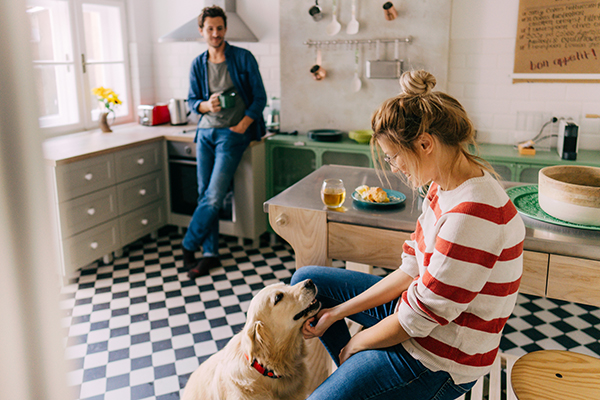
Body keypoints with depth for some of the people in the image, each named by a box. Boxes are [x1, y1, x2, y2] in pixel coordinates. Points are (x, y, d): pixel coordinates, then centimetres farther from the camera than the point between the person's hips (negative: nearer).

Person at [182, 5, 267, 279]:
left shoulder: (243, 58, -1)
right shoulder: (198, 65, 10)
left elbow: (260, 97, -1)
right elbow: (192, 101, 12)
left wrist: (241, 126, -12)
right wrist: (207, 105, -11)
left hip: (232, 134, -4)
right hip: (205, 132, 5)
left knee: (214, 195, -12)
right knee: (204, 194, 3)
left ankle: (188, 246, 5)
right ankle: (210, 254, 13)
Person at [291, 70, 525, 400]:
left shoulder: (472, 213, -31)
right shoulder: (444, 188, -1)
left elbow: (419, 318, -26)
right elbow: (411, 271, 3)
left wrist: (355, 342, -7)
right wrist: (337, 313, -1)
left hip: (440, 360, -9)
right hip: (417, 304, 9)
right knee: (306, 280, 13)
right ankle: (355, 372, 20)